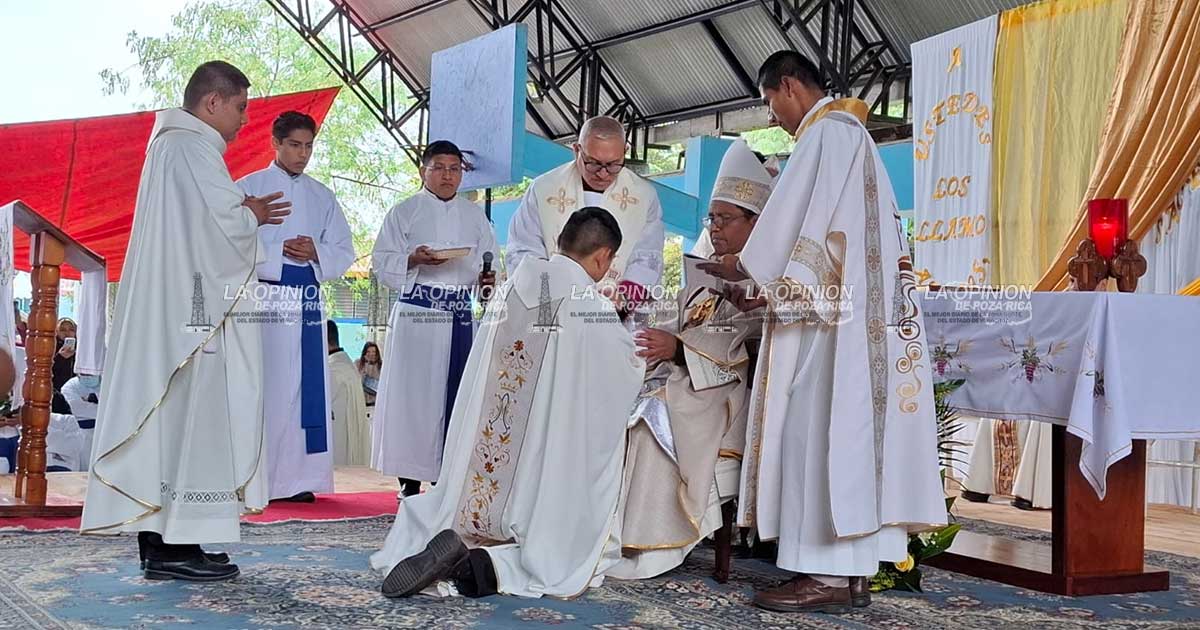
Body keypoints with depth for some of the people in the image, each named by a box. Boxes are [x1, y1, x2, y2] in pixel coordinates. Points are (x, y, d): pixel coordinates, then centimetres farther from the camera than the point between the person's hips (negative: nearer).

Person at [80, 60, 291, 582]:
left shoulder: (170, 143, 20)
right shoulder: (193, 147, -11)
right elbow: (224, 226, -18)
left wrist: (244, 214, 14)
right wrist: (253, 216, 2)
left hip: (169, 309, 10)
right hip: (191, 309, -10)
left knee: (168, 417, 8)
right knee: (189, 416, -9)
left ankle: (158, 538, 11)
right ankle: (175, 545, -8)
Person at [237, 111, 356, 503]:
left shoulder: (321, 196, 16)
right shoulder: (249, 188, 4)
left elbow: (344, 251, 13)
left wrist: (316, 252, -6)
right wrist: (280, 252, -15)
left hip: (308, 300, 4)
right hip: (265, 298, -4)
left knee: (306, 388, 2)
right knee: (265, 388, -7)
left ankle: (298, 478, 7)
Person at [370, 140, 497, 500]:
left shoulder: (475, 215, 16)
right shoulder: (405, 212, 5)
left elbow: (489, 261, 17)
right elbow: (383, 262, 0)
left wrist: (488, 278, -5)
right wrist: (413, 260, -17)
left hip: (461, 314, 4)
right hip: (417, 313, -3)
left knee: (456, 393, 2)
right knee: (414, 390, -5)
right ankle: (410, 478, 2)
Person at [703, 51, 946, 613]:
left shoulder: (825, 131, -6)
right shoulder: (853, 134, 24)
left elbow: (795, 219, -13)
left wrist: (745, 266, 0)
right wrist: (773, 287, 19)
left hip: (829, 311, -10)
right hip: (857, 307, 10)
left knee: (818, 428, -10)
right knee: (848, 429, 6)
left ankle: (828, 571, -10)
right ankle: (854, 567, 8)